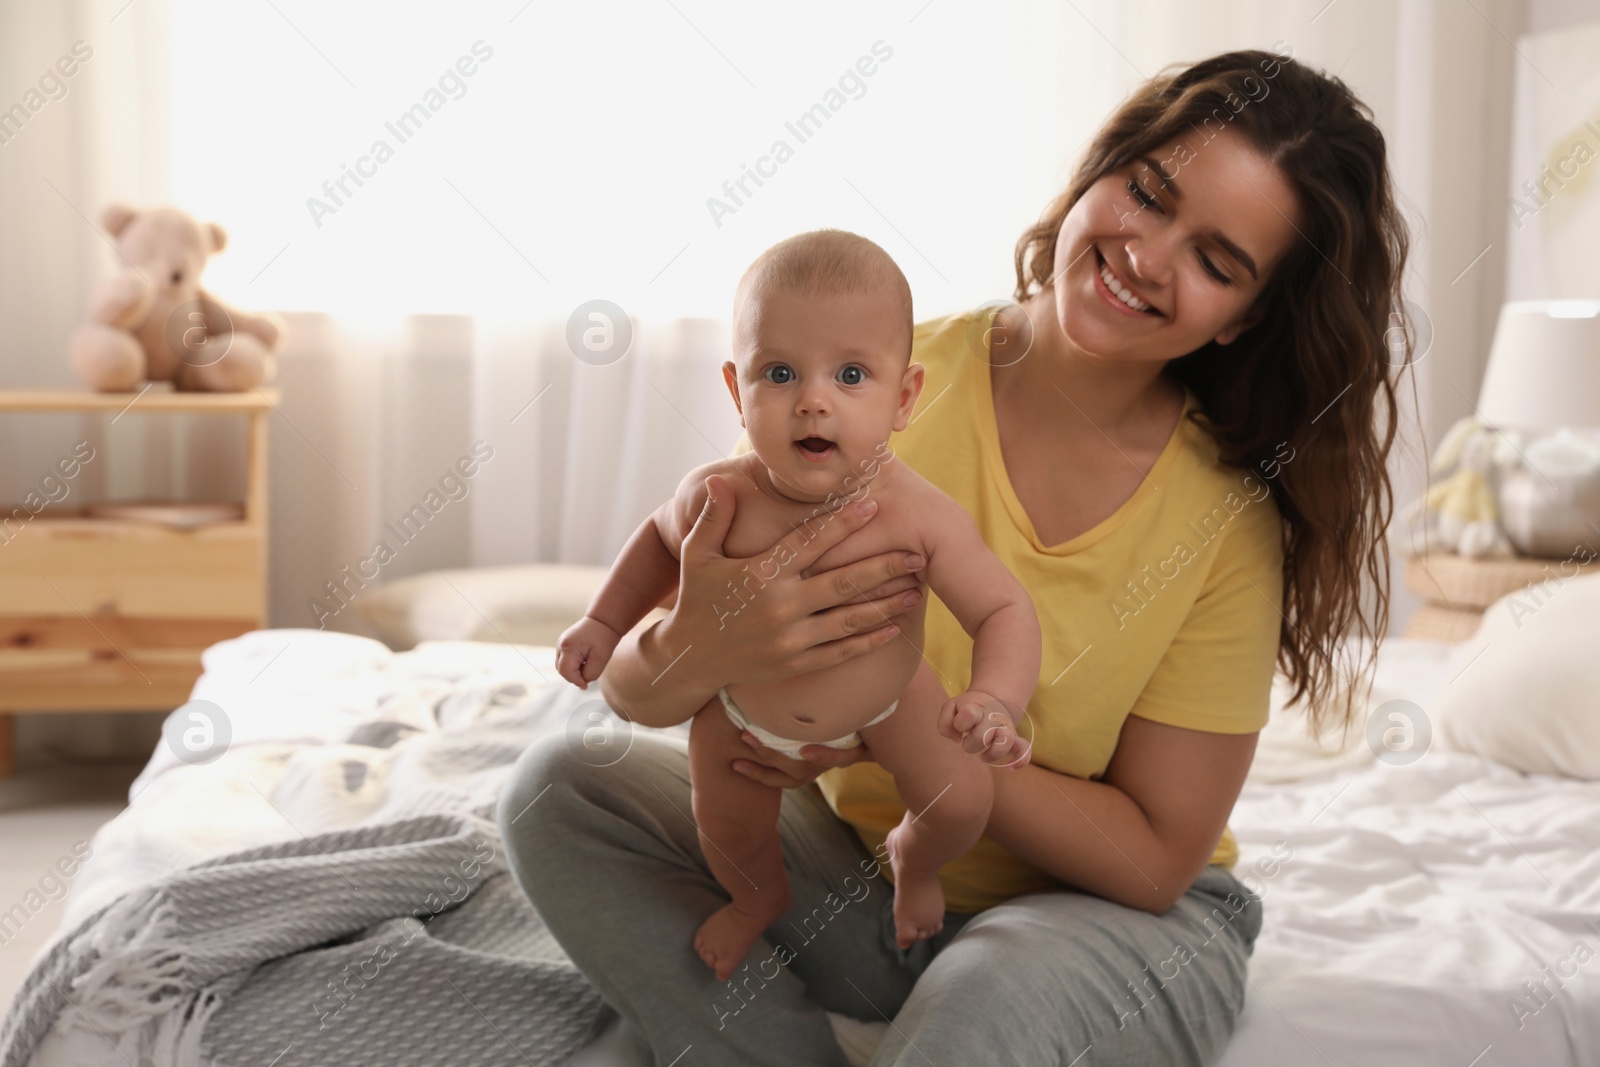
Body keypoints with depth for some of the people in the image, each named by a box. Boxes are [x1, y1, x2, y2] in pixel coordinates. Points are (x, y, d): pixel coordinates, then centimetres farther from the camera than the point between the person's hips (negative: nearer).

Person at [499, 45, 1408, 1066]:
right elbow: (629, 685, -12)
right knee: (562, 788, -15)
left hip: (1113, 914, -3)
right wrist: (697, 654, -38)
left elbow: (1155, 856, -14)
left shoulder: (1229, 520, -17)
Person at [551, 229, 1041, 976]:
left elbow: (1004, 610, -28)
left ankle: (912, 863, 35)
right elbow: (663, 538, -6)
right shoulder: (720, 498, -31)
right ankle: (760, 898, 50)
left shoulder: (919, 515, -36)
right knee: (727, 828, 11)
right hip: (744, 705, 1)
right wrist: (604, 621, -11)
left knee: (961, 803, -4)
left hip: (884, 700, 0)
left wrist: (995, 700, -47)